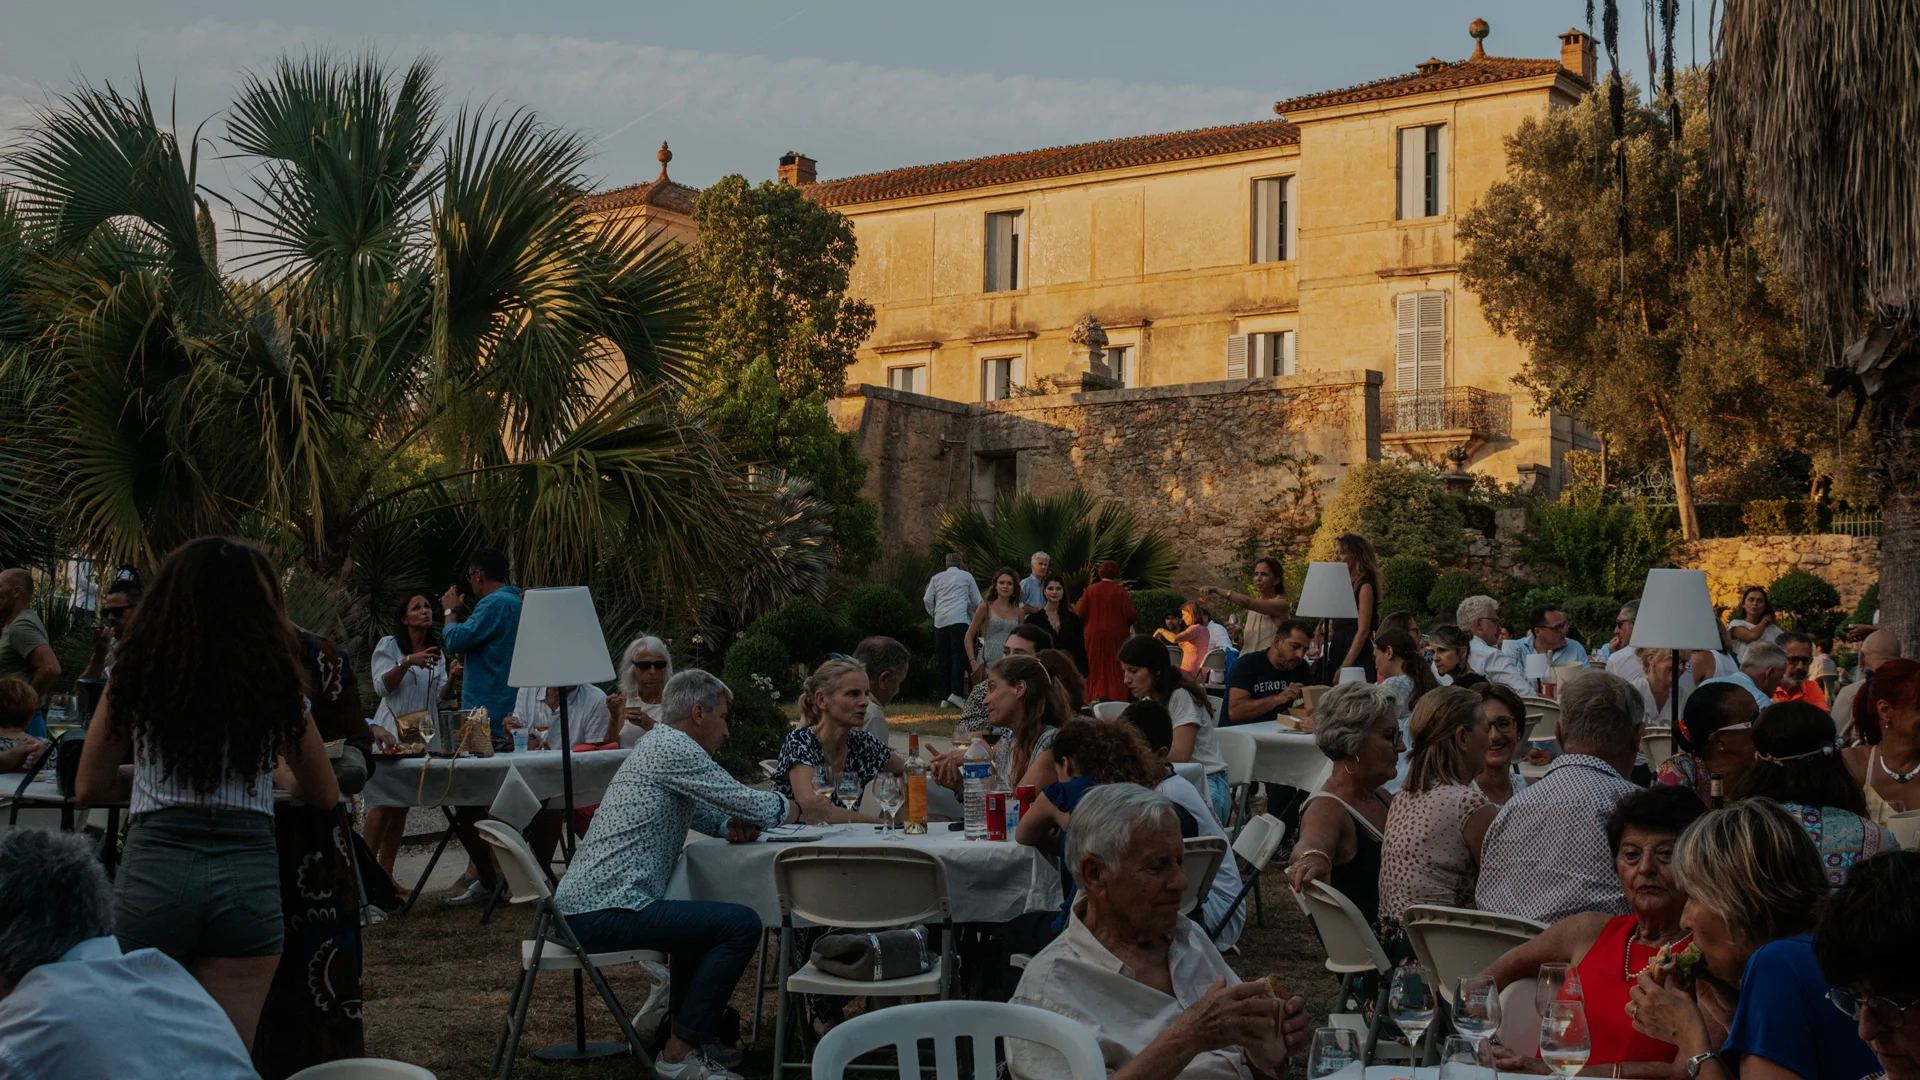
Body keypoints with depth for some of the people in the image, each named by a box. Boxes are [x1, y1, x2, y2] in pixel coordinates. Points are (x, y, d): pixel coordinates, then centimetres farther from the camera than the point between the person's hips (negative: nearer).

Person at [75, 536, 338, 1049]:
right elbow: (324, 793, 15)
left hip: (155, 867, 0)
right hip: (248, 872, 0)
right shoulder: (275, 679, 4)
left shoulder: (138, 671, 4)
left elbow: (89, 788, 12)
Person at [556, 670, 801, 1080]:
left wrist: (731, 825, 9)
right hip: (603, 911, -11)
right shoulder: (672, 747, -11)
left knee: (703, 919, 31)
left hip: (580, 904, 11)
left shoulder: (658, 745, 20)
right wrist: (788, 807, 11)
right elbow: (748, 803, -11)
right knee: (742, 925, -15)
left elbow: (698, 810, 31)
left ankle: (695, 1031, 33)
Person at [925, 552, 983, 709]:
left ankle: (944, 696, 4)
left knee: (942, 659, 6)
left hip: (940, 621, 3)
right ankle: (956, 693, -23)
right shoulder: (966, 576, 12)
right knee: (959, 656, -9)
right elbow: (977, 601, 14)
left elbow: (927, 599, 8)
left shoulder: (937, 578, 18)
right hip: (959, 619, -3)